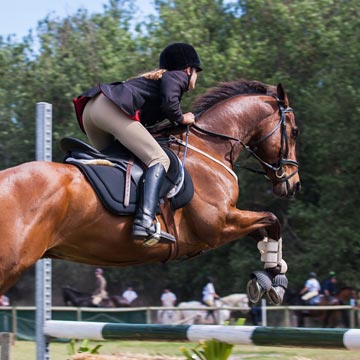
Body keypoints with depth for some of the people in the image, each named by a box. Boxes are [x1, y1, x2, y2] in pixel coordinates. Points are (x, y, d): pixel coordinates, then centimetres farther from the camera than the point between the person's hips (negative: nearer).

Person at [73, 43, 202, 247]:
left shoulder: (157, 77, 37)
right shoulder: (178, 76, 12)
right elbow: (169, 102, -7)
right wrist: (182, 119, 9)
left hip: (90, 108, 9)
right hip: (112, 108, -9)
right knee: (159, 160, -13)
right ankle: (144, 222, -32)